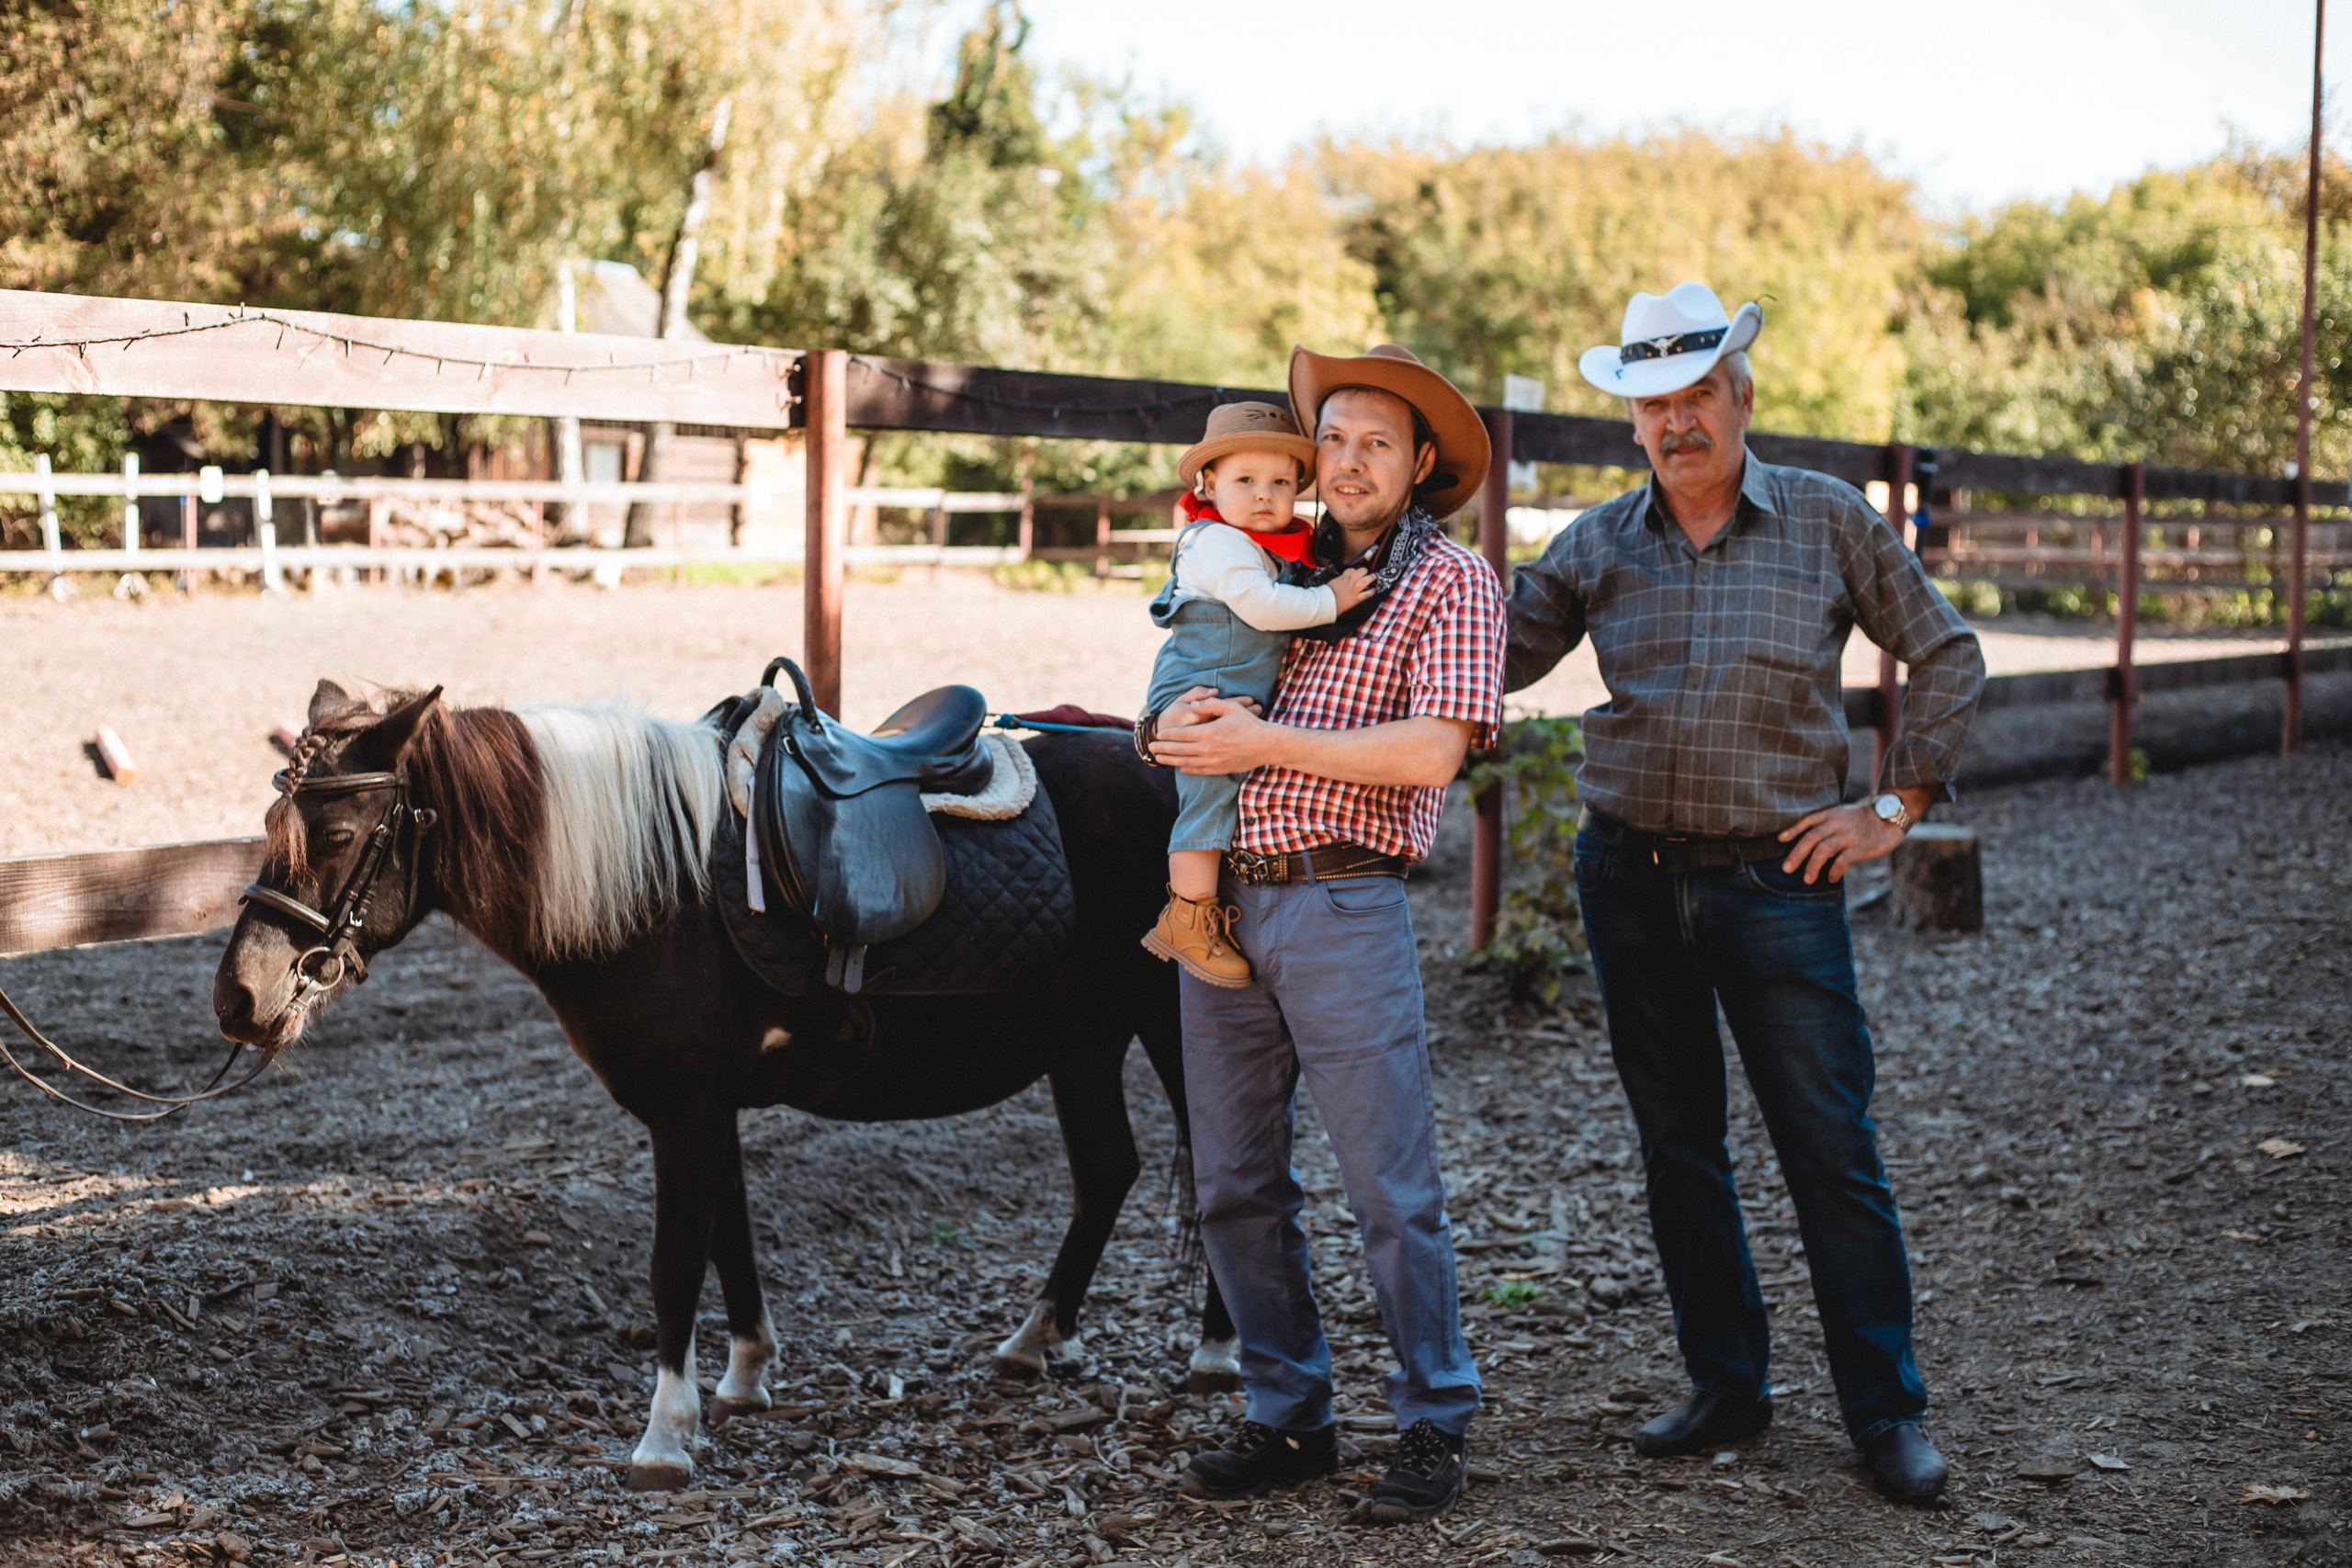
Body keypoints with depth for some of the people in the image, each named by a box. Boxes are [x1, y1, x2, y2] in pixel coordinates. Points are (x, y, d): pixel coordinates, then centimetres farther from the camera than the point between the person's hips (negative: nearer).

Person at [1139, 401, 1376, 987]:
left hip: (1243, 701, 10)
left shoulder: (1284, 550, 17)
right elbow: (1262, 606, -23)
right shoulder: (1217, 544, -13)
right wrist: (1331, 599, -16)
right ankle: (1186, 918, -14)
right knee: (1212, 791, -16)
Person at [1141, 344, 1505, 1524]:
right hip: (1219, 897, 6)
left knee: (1391, 1190, -1)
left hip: (1342, 908, -6)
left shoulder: (1452, 581, 0)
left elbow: (1431, 753, -13)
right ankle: (1287, 1417, 21)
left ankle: (1435, 1427, 13)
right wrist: (1167, 729, -3)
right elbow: (1189, 697, 21)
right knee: (1235, 1183, 9)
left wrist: (1264, 741, -14)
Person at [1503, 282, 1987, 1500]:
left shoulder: (1830, 521, 0)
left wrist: (1893, 809, 2)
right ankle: (1726, 1387, 23)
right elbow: (1491, 661, 10)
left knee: (1831, 1150, -2)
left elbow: (1946, 655, 8)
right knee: (1676, 1146, 10)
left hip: (1776, 883, -3)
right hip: (1628, 878, 3)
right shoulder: (1598, 546, 6)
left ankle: (1886, 1411, 10)